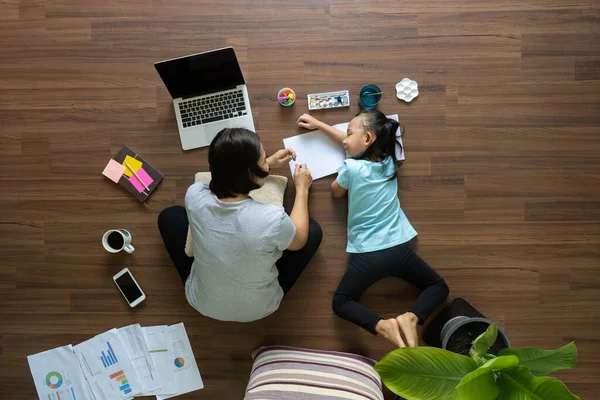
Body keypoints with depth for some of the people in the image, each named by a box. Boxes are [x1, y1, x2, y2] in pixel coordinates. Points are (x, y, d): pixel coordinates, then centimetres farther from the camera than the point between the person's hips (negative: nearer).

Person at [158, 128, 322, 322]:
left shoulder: (195, 196, -24)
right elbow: (299, 240, -9)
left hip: (202, 302, 2)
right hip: (257, 309, -2)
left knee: (170, 215, 15)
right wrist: (302, 189, 1)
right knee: (314, 229, 11)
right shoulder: (272, 219, -35)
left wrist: (268, 164, 7)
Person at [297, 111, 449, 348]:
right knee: (438, 287, 23)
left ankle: (382, 325, -12)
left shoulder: (351, 167, -9)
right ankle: (411, 317, -7)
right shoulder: (389, 160, 7)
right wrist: (319, 125, 26)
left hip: (366, 255, -3)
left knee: (340, 303, 17)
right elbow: (354, 145, 20)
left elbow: (336, 192, 12)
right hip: (399, 249, 4)